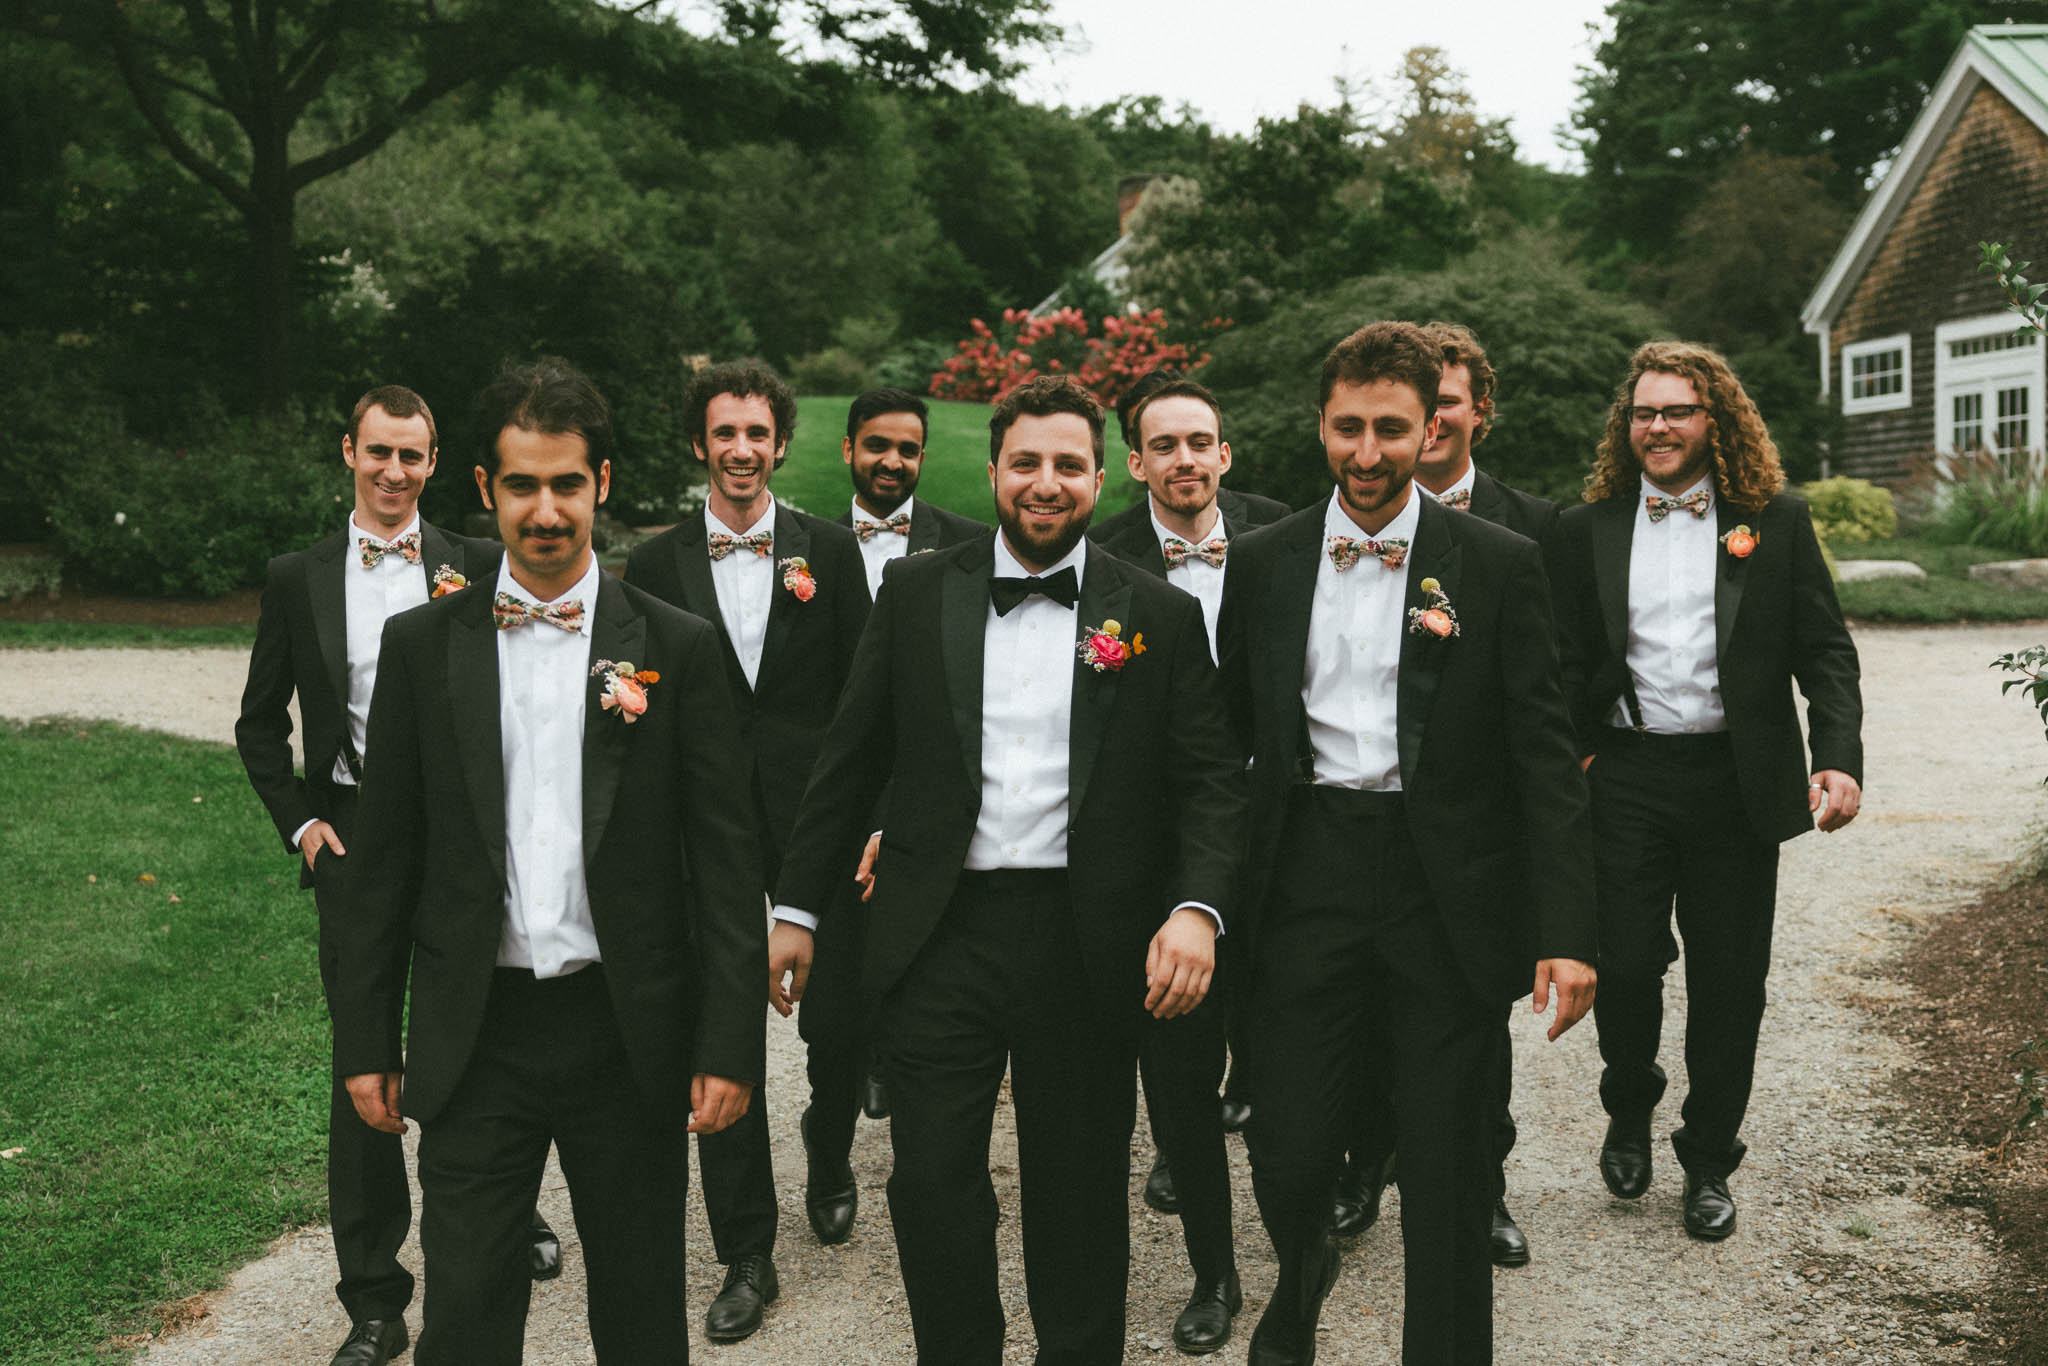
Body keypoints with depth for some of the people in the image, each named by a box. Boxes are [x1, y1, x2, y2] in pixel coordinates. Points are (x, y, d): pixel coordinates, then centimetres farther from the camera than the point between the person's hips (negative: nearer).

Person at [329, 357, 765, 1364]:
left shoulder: (676, 648, -1)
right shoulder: (422, 646, 3)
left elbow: (725, 859, -2)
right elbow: (386, 860, 6)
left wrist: (729, 1045, -6)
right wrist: (364, 1043, 3)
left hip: (628, 1035, 0)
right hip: (475, 1037, 1)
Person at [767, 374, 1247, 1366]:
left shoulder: (1160, 616, 3)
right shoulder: (917, 593, 5)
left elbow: (1213, 779, 0)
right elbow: (851, 762, 8)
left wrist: (1196, 908, -16)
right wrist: (797, 908, 7)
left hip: (1087, 943, 0)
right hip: (939, 937, 1)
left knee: (1080, 1192, 12)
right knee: (929, 1183, 4)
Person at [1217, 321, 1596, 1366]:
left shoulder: (1499, 566, -1)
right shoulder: (1263, 563, 6)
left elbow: (1546, 759, -3)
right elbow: (1232, 731, 12)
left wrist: (1566, 931, -10)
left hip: (1446, 898, -1)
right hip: (1306, 880, 2)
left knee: (1448, 1175, 7)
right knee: (1288, 1151, 5)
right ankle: (1303, 1277, 39)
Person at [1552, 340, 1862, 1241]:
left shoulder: (1773, 521, 4)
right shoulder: (1587, 530, 6)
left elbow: (1824, 650, 2)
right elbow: (1569, 662, 6)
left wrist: (1840, 759, -11)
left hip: (1739, 783, 0)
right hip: (1625, 778, 0)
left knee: (1729, 979, 6)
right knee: (1625, 964, -3)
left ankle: (1709, 1160, 24)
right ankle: (1629, 1110, 27)